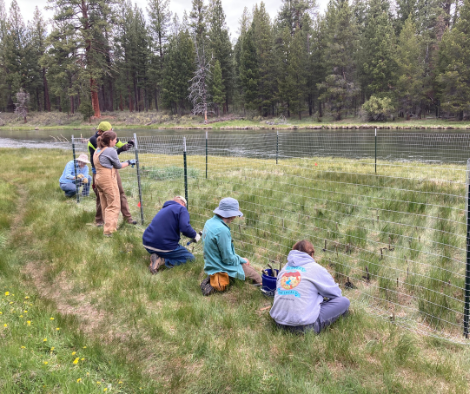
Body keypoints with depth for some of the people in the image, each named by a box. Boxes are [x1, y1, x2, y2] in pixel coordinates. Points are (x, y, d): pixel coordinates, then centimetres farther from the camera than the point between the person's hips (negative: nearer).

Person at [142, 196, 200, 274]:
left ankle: (156, 256, 1)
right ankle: (163, 260, -13)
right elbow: (185, 228, -20)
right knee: (190, 258, 6)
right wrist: (195, 235, -1)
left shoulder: (164, 209, 24)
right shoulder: (181, 209, -2)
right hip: (165, 246, -8)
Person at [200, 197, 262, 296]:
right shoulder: (222, 230, -27)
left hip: (211, 264, 9)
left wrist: (238, 258, 13)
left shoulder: (210, 222, 2)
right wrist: (242, 260, -3)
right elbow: (228, 259, -21)